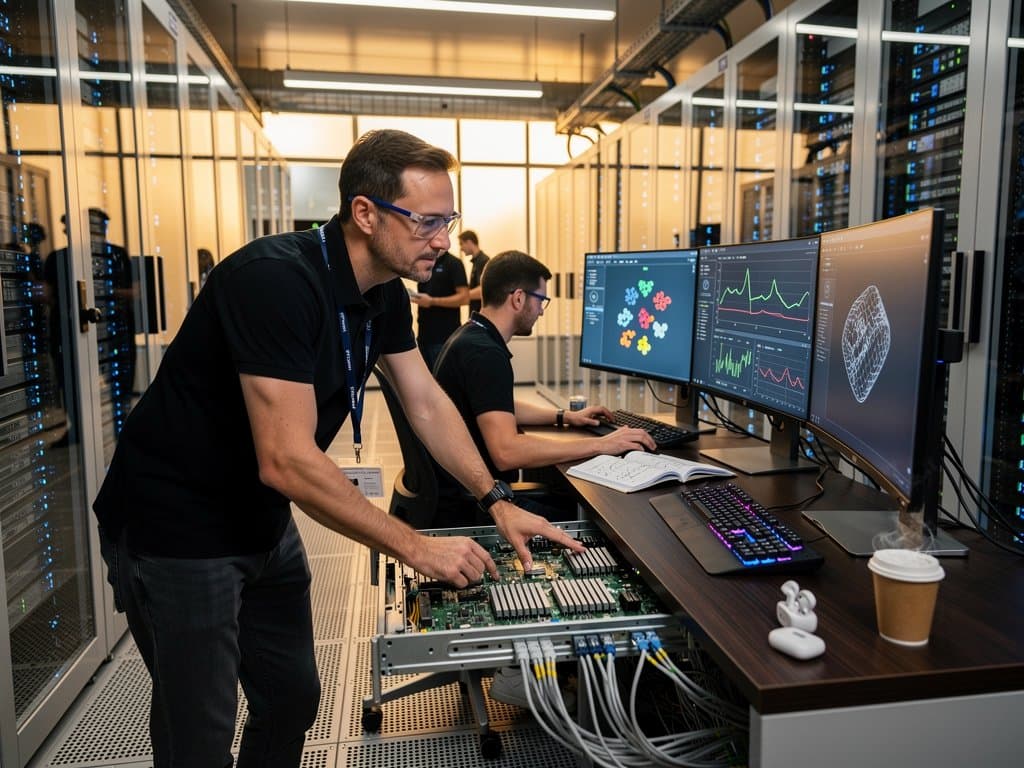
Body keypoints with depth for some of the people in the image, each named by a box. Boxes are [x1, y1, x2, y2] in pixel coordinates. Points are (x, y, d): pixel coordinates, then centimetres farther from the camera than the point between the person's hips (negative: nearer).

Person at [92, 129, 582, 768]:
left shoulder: (385, 294, -2)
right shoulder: (276, 280, -29)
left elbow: (428, 404, 4)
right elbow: (287, 461, -33)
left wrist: (498, 501, -4)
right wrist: (417, 548, -26)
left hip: (262, 521, 8)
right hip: (178, 531, -8)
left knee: (294, 697, 18)